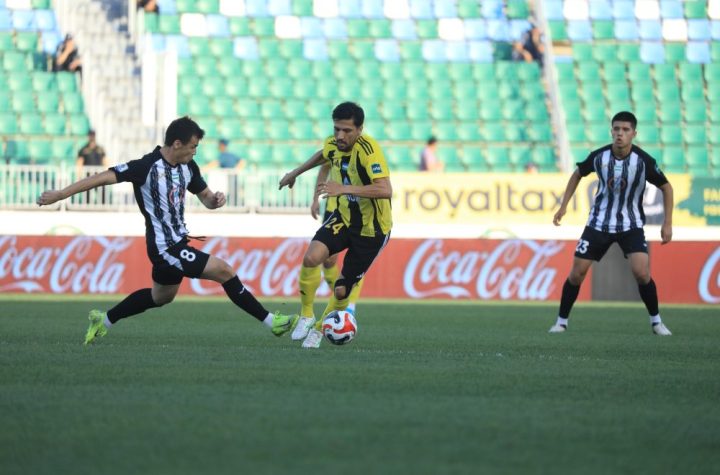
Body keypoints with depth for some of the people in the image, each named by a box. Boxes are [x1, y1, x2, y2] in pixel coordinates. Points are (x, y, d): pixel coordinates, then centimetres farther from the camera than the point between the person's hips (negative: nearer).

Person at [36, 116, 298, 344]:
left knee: (162, 296, 27)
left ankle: (103, 320, 40)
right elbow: (104, 177, -21)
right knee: (224, 271, -12)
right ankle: (270, 321, -4)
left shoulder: (188, 167, 3)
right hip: (166, 248, -9)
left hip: (178, 243, 9)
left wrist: (215, 199, -10)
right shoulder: (147, 166, -21)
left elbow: (205, 197, 16)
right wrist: (60, 194, -22)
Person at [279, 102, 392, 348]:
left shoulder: (368, 150, -28)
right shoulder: (332, 144, -6)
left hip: (371, 229, -5)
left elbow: (385, 190, -41)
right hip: (344, 218, 5)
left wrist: (344, 188, -46)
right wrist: (295, 173, 30)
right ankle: (306, 316, -2)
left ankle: (320, 328, 30)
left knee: (342, 290, 0)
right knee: (312, 257, -24)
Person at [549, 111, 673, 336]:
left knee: (641, 273, -19)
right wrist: (563, 206, 6)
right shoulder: (598, 156, -12)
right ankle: (561, 321, 13)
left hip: (631, 224, -2)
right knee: (577, 272, -2)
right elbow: (577, 174, 9)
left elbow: (666, 187, -2)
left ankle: (656, 321, 0)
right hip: (599, 222, 2)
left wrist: (667, 223, -6)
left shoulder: (644, 161, -17)